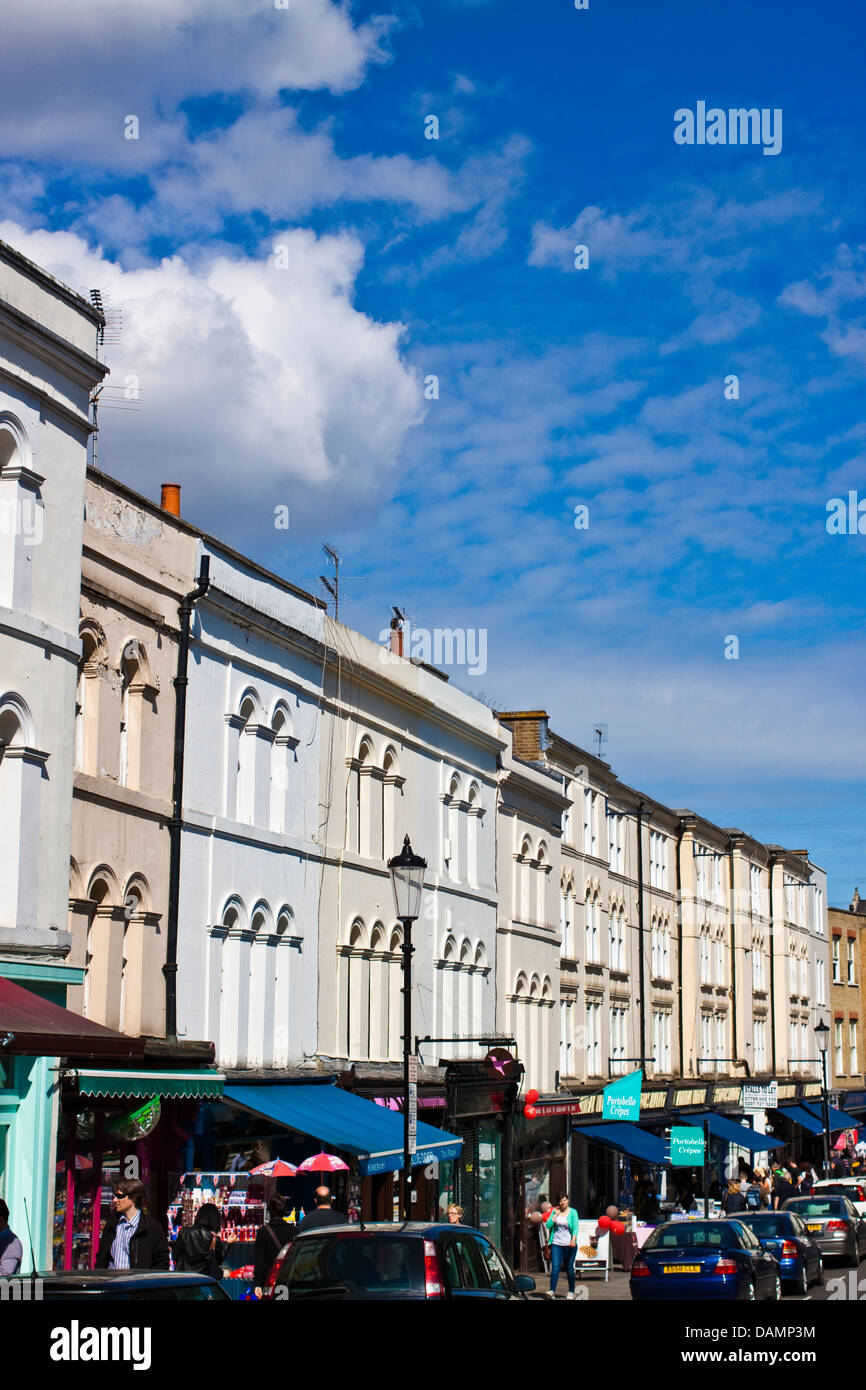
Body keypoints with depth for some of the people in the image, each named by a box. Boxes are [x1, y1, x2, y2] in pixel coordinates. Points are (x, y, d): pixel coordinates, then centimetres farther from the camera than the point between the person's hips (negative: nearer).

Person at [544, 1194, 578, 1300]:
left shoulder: (573, 1212, 1)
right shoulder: (555, 1211, 10)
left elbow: (575, 1227, -8)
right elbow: (548, 1225, 2)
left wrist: (573, 1239, -23)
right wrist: (556, 1214, -3)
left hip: (569, 1244, -2)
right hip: (556, 1243, 2)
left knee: (569, 1268, 4)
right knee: (555, 1267, -10)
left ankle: (571, 1291, 18)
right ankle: (552, 1291, -16)